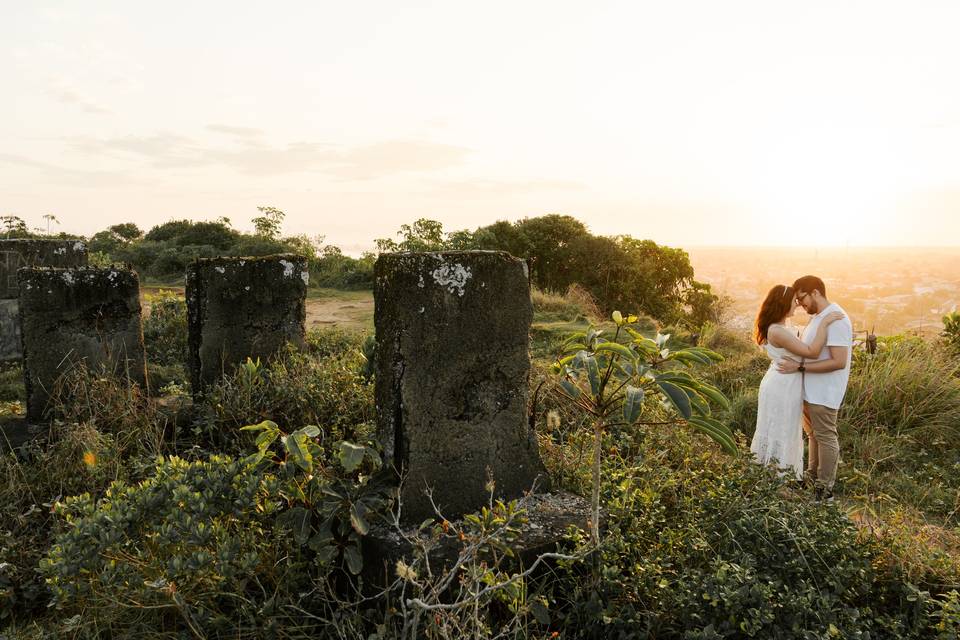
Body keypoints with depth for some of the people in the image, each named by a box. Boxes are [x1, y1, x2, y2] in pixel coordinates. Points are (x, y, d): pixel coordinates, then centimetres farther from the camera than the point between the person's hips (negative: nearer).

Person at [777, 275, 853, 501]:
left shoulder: (835, 319, -21)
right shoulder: (818, 317, 9)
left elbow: (839, 362, -26)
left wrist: (800, 367, -25)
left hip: (823, 393, -9)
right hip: (810, 390, 9)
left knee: (825, 438, 3)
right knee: (813, 434, 20)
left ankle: (824, 489, 14)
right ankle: (813, 477, 34)